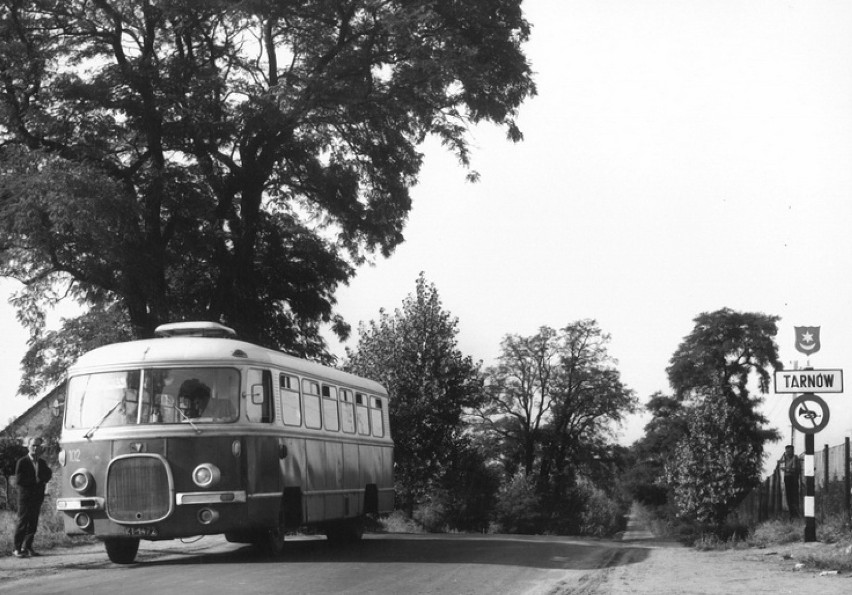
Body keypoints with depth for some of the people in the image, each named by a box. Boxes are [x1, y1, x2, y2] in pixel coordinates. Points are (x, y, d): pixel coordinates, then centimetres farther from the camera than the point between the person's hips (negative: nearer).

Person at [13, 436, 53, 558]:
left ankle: (27, 547, 13)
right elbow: (19, 479, -12)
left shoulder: (42, 463, 13)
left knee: (33, 524, 6)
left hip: (38, 497, 5)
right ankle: (18, 548, -1)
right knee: (22, 523, -6)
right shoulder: (22, 462, -4)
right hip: (25, 497, -5)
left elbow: (48, 476, 6)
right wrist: (35, 480, -12)